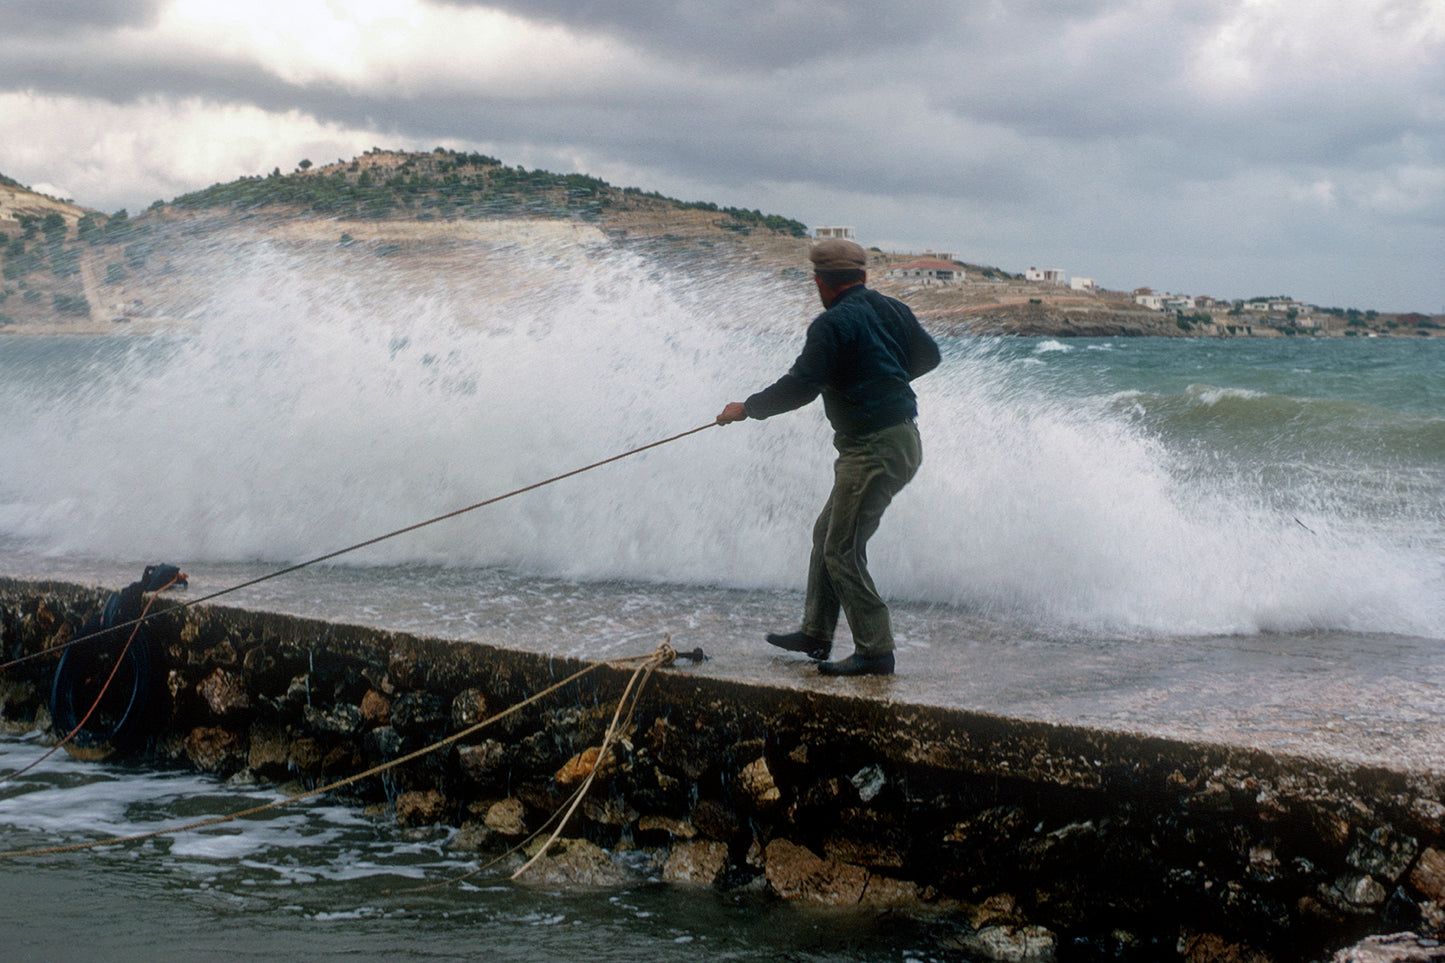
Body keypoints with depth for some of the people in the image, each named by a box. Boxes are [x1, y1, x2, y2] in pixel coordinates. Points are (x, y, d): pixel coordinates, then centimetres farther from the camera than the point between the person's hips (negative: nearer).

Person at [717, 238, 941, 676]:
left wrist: (747, 408, -5)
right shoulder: (892, 310, 11)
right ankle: (815, 634, 25)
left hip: (873, 450, -10)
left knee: (843, 552, -5)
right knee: (827, 533, 18)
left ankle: (875, 652, -3)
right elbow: (929, 354, 25)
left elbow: (800, 386, -18)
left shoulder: (834, 324, -14)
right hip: (903, 440, 10)